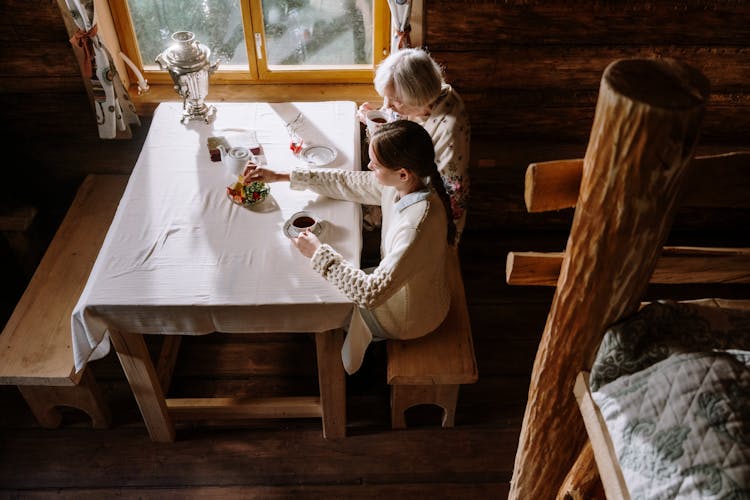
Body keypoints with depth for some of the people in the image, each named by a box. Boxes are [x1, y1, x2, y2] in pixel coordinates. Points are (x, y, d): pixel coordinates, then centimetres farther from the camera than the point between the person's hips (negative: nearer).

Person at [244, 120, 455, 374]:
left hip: (410, 317, -7)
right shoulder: (401, 184, -17)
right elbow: (348, 183, -3)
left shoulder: (417, 228, -42)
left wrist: (320, 253, -30)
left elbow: (372, 294, -39)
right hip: (397, 283, 7)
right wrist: (281, 176, -3)